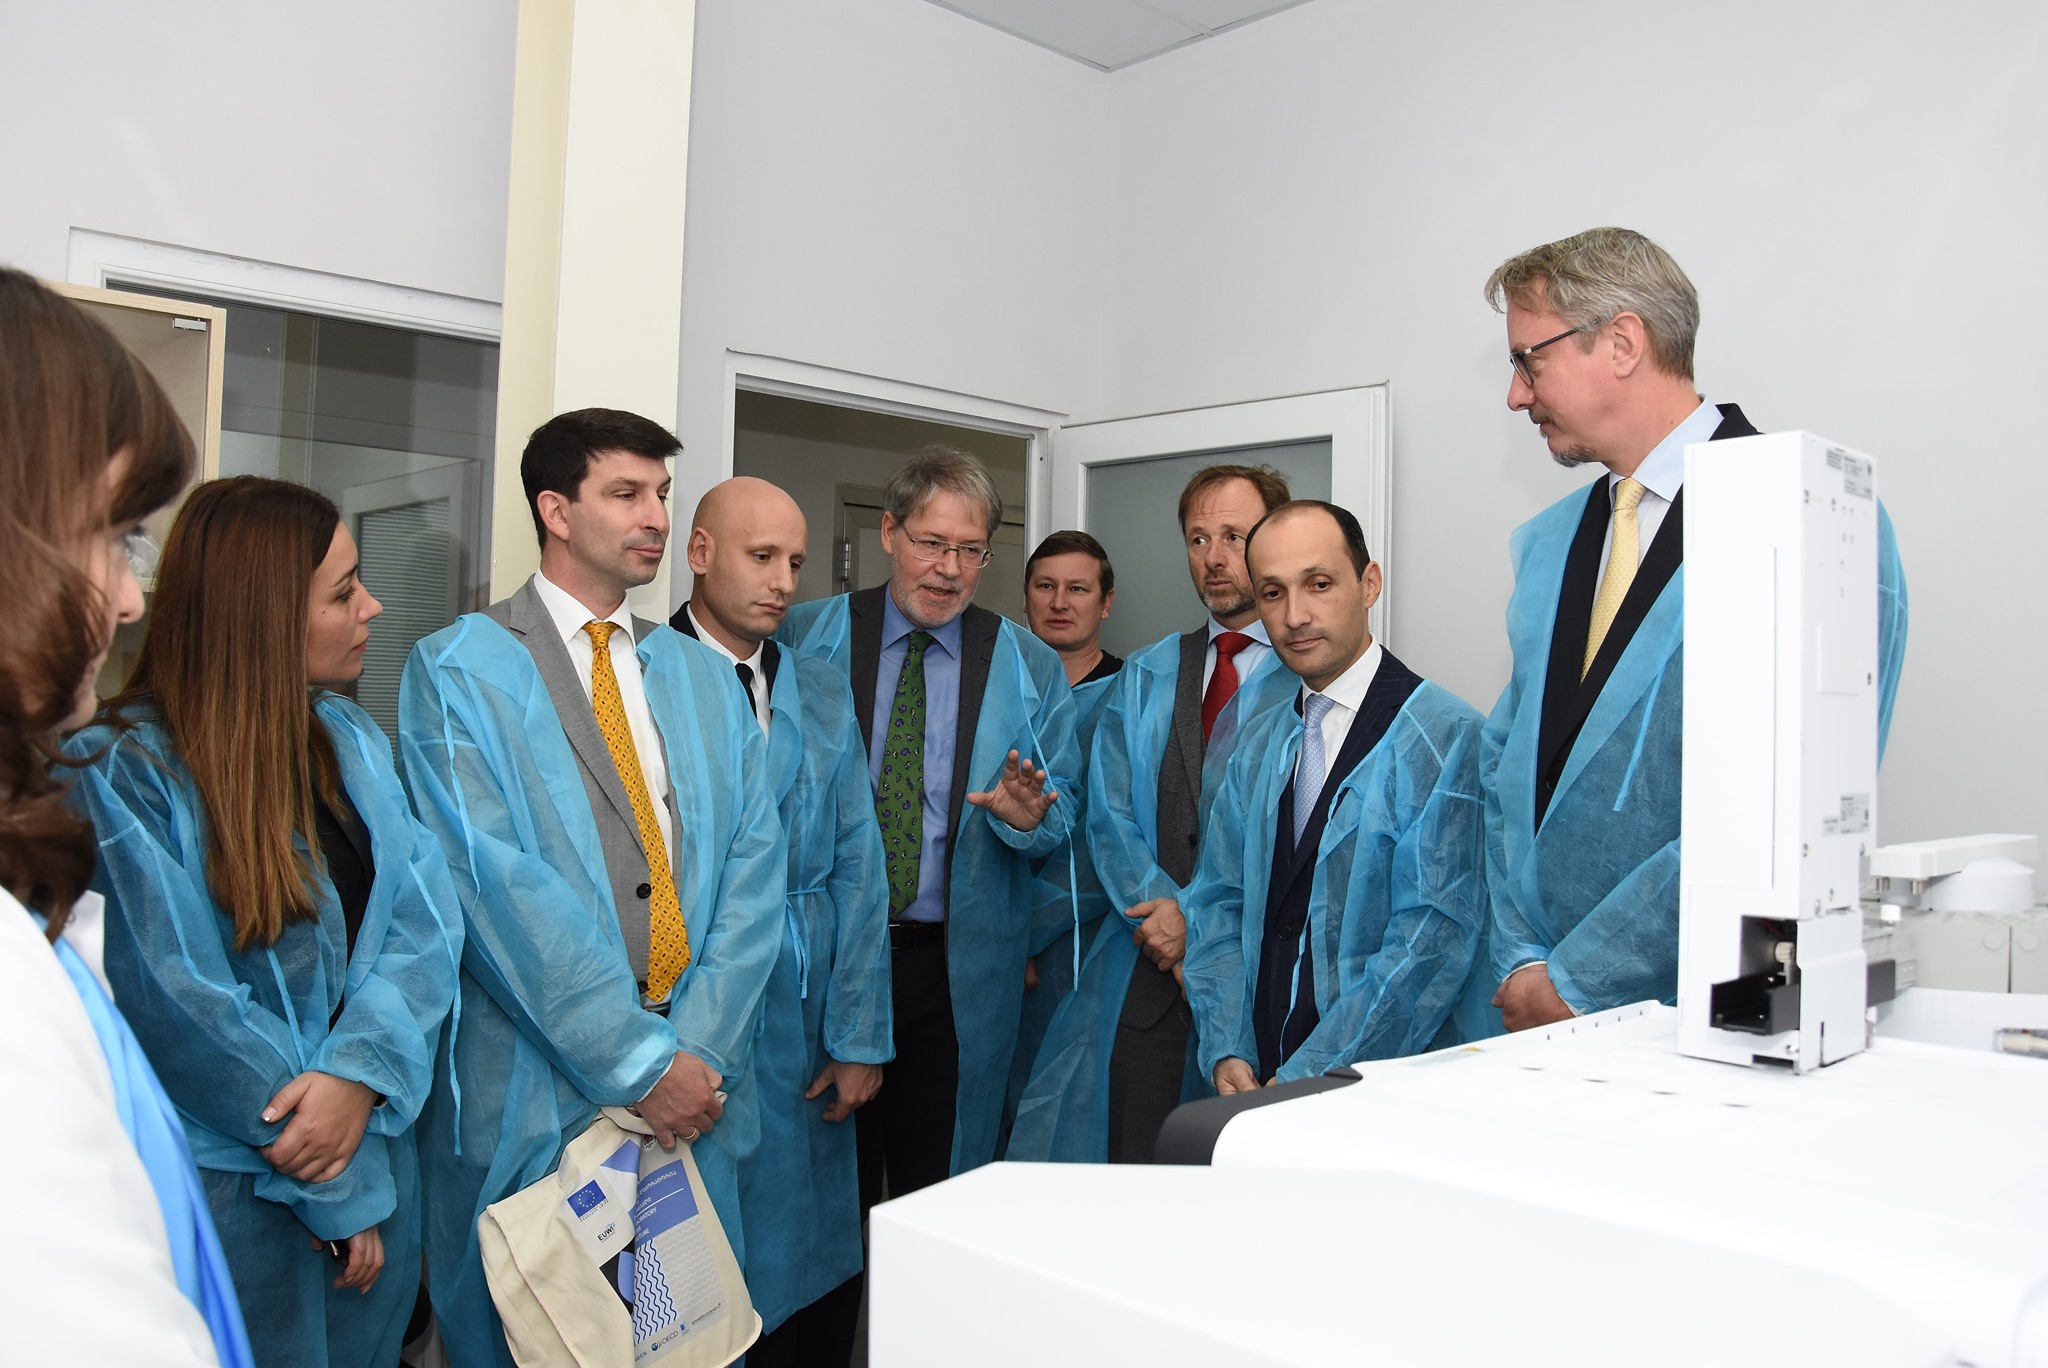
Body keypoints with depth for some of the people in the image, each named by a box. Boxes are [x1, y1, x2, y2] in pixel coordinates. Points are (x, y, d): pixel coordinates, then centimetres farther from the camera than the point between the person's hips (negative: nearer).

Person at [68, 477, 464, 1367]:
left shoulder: (347, 737, 2)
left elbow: (421, 916, -4)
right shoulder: (125, 774, -17)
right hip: (236, 1183, -6)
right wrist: (340, 1188, -12)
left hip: (374, 1131, 6)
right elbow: (184, 1011, -18)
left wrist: (363, 1066, -22)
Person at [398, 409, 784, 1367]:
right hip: (533, 1092, -4)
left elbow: (754, 867, 3)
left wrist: (699, 1049, -10)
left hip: (696, 1082, 4)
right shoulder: (457, 669, -4)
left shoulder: (707, 679, 10)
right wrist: (638, 1063, -16)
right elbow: (498, 883, -14)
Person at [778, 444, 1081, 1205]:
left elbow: (1065, 818, 5)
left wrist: (1028, 815, -17)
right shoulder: (805, 639, 3)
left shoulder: (1029, 666, 6)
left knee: (939, 1184, 8)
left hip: (956, 968, 1)